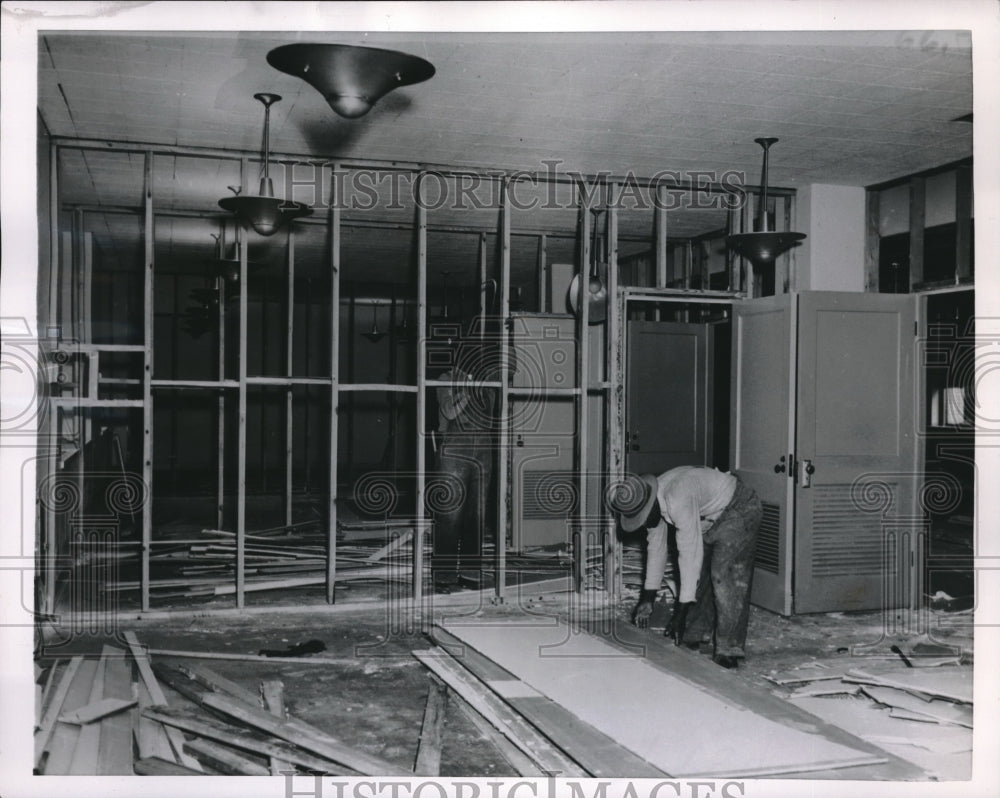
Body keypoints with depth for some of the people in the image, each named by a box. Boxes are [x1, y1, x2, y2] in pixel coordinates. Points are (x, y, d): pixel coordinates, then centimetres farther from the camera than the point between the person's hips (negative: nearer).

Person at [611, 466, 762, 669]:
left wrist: (680, 612, -34)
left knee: (725, 576, -17)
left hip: (738, 510, -9)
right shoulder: (648, 502, -10)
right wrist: (647, 598, 2)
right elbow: (655, 546, 1)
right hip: (711, 518, 9)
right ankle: (695, 636, 22)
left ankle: (728, 651, -13)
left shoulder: (678, 502, -38)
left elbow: (690, 554, -37)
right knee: (698, 573, 9)